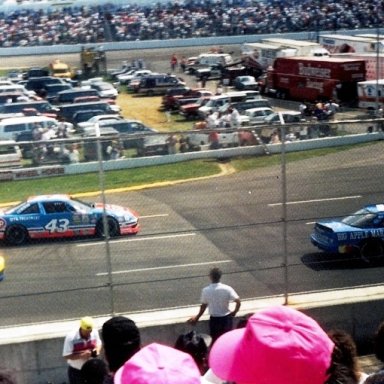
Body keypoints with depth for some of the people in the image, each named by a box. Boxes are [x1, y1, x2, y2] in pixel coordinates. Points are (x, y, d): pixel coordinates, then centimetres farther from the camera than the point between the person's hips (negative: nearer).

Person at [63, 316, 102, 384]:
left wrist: (97, 349, -16)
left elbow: (98, 343, 7)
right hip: (75, 371, -4)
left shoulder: (94, 333, -13)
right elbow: (66, 356, -24)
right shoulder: (71, 337, -26)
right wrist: (82, 355, -34)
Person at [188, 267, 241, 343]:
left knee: (214, 341, 15)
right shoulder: (227, 289, -14)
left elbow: (203, 306, -5)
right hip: (226, 318, 0)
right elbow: (238, 302, -17)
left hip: (214, 320, 0)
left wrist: (197, 317, 12)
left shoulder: (206, 291, -14)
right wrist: (234, 312, 3)